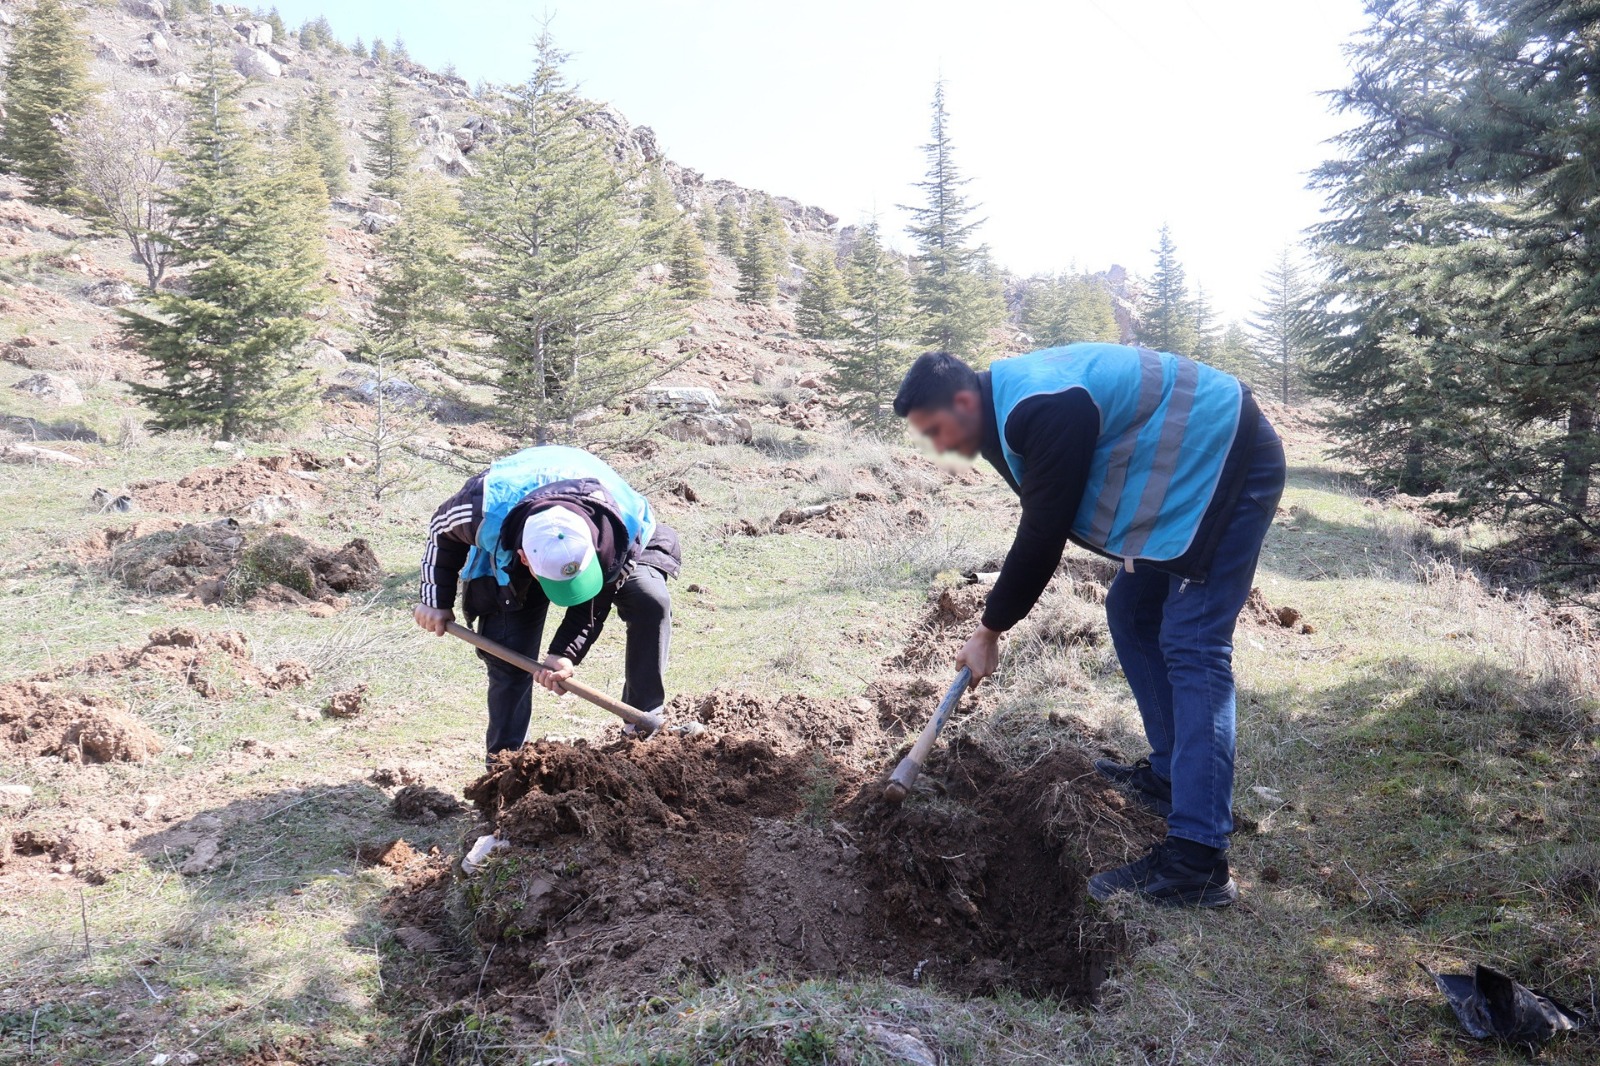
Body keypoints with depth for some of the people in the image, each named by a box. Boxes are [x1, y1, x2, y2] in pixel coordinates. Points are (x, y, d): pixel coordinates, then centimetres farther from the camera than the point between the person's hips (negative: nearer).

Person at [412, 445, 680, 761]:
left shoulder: (627, 524, -41)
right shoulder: (484, 510, -41)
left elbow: (595, 603, -22)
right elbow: (441, 530, -14)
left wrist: (566, 653, -35)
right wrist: (436, 601, -5)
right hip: (508, 559, 0)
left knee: (653, 602, -23)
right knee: (509, 658, -11)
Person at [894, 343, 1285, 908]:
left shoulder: (1043, 411, -27)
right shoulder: (1011, 398, 5)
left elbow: (1043, 534, -22)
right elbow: (1042, 524, 13)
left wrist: (990, 630, -10)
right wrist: (997, 617, 11)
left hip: (1228, 464, -10)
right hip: (1190, 474, 10)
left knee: (1192, 648, -16)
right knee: (1132, 613, 14)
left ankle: (1197, 862, -17)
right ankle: (1173, 774, 24)